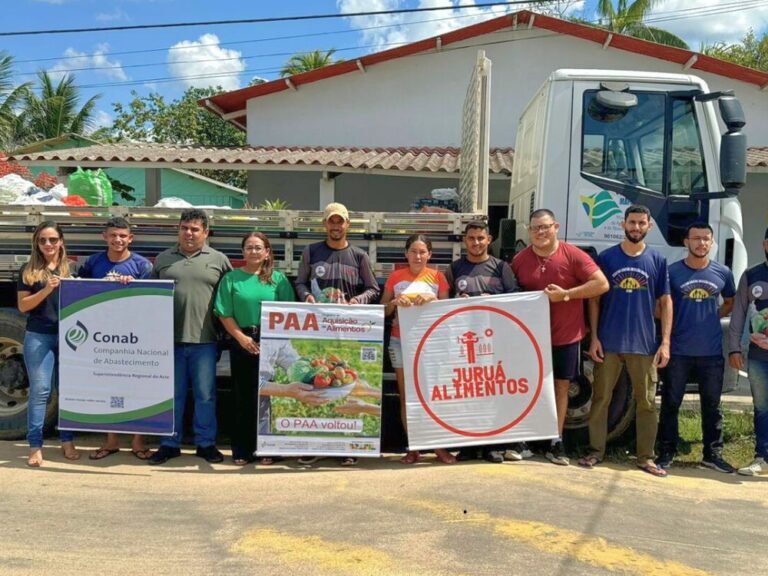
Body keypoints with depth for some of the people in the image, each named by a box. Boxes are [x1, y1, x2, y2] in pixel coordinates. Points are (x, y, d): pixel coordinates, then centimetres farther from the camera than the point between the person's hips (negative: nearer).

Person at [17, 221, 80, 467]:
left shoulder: (72, 268, 8)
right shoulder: (28, 270, 5)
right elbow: (22, 306, 0)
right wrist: (46, 290, -14)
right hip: (38, 337, -2)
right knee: (40, 390, -3)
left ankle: (67, 441, 19)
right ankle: (35, 446, 4)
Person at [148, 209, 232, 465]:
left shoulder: (218, 260, 6)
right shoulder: (163, 259, 11)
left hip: (204, 339, -1)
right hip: (170, 338, 2)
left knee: (205, 395, 4)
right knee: (172, 394, 9)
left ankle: (206, 443, 17)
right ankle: (170, 444, 20)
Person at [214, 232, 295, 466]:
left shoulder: (278, 278, 6)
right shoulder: (232, 278, 5)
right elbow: (224, 314, 1)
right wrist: (241, 337, -9)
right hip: (242, 342, 0)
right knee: (243, 396, 5)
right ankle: (242, 451, 14)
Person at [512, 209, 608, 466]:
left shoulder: (573, 255, -7)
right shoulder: (520, 260, 1)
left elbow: (602, 284, -12)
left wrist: (566, 294, -17)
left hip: (566, 335, -1)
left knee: (560, 386, 7)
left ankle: (556, 442, 15)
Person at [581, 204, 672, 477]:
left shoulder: (657, 260, 6)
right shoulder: (606, 258, 3)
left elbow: (665, 302, 6)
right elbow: (594, 300, 4)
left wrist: (665, 342, -1)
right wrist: (594, 337, -3)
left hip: (644, 344, 1)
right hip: (608, 343, -1)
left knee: (647, 402, 6)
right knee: (601, 398, 5)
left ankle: (646, 457, 16)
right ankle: (596, 451, 17)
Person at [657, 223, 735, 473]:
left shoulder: (723, 273, 4)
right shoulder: (672, 271, -3)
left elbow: (730, 303, 21)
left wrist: (712, 317, 7)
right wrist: (671, 325, -4)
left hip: (712, 352, 2)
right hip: (678, 351, -2)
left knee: (712, 405, 10)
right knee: (670, 403, 3)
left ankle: (713, 454, 22)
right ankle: (666, 452, 13)